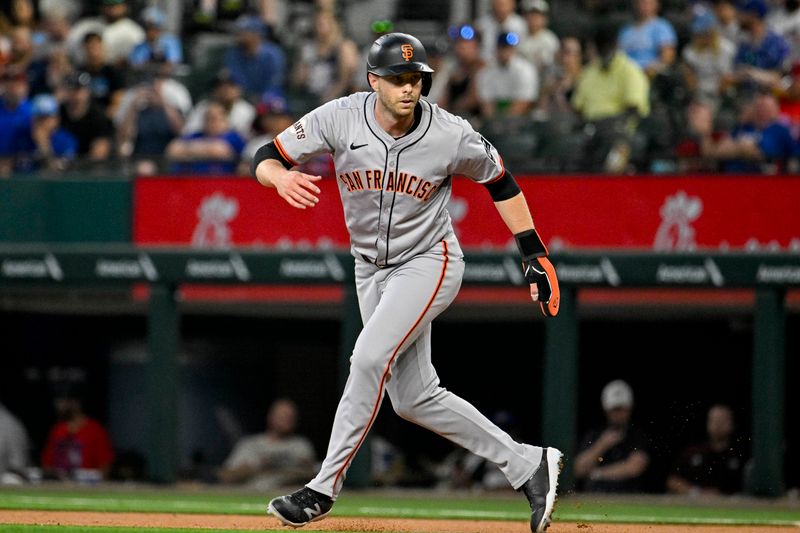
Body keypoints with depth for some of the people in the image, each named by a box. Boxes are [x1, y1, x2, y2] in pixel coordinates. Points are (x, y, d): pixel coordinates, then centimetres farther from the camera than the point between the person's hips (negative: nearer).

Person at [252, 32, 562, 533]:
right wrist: (281, 176, -35)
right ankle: (527, 465, 15)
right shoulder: (340, 119, -15)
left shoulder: (452, 136, -18)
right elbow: (266, 157, -10)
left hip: (428, 262, -4)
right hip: (372, 268, 4)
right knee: (414, 397, 5)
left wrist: (536, 256, -2)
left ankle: (324, 488, -13)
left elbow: (500, 182, -1)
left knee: (369, 359, -23)